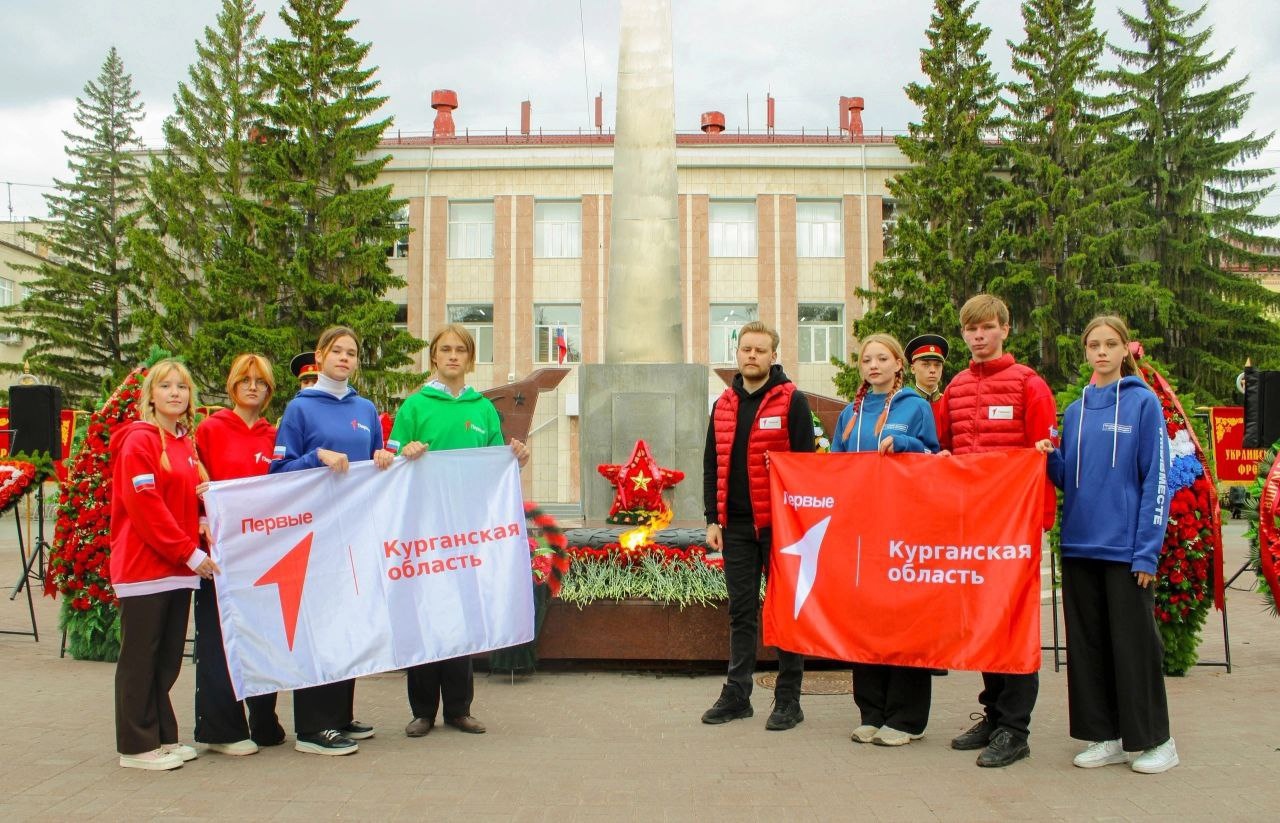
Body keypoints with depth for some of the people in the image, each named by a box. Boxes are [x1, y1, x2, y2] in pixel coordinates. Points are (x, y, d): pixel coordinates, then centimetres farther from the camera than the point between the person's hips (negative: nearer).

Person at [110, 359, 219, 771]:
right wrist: (190, 552, -16)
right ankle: (137, 746, 9)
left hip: (179, 567, 7)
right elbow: (144, 506, -16)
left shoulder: (187, 442, 15)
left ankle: (163, 736, 21)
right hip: (143, 564, -7)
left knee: (168, 658, 12)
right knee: (140, 657, 1)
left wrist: (204, 522, -1)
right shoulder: (139, 440, -9)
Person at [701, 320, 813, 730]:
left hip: (779, 523, -5)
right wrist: (713, 519, 6)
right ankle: (737, 694, 18)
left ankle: (788, 699, 10)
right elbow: (712, 466, 14)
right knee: (741, 611, 10)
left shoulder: (792, 401, -3)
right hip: (735, 524, 5)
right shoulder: (723, 405, 12)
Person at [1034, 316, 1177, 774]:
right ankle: (1106, 736, 20)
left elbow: (1156, 479, -8)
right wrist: (1051, 458, -6)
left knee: (1134, 642, 1)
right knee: (1088, 643, 9)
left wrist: (1148, 550, -13)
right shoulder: (1076, 410, 11)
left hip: (1125, 547, -5)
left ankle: (1154, 739, 16)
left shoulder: (1143, 402, -4)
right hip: (1080, 545, 5)